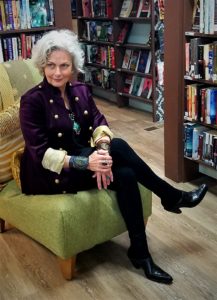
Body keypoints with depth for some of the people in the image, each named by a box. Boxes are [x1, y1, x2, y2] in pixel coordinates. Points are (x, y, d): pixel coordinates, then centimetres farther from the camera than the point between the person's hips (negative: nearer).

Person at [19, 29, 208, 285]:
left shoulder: (80, 90, 3)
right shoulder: (32, 101, -16)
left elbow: (98, 122, -3)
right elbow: (41, 153, -21)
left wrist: (102, 150, -26)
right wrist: (86, 163, -31)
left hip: (81, 159, 6)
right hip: (49, 174, -6)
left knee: (125, 175, -25)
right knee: (118, 147, -24)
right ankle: (172, 197, -10)